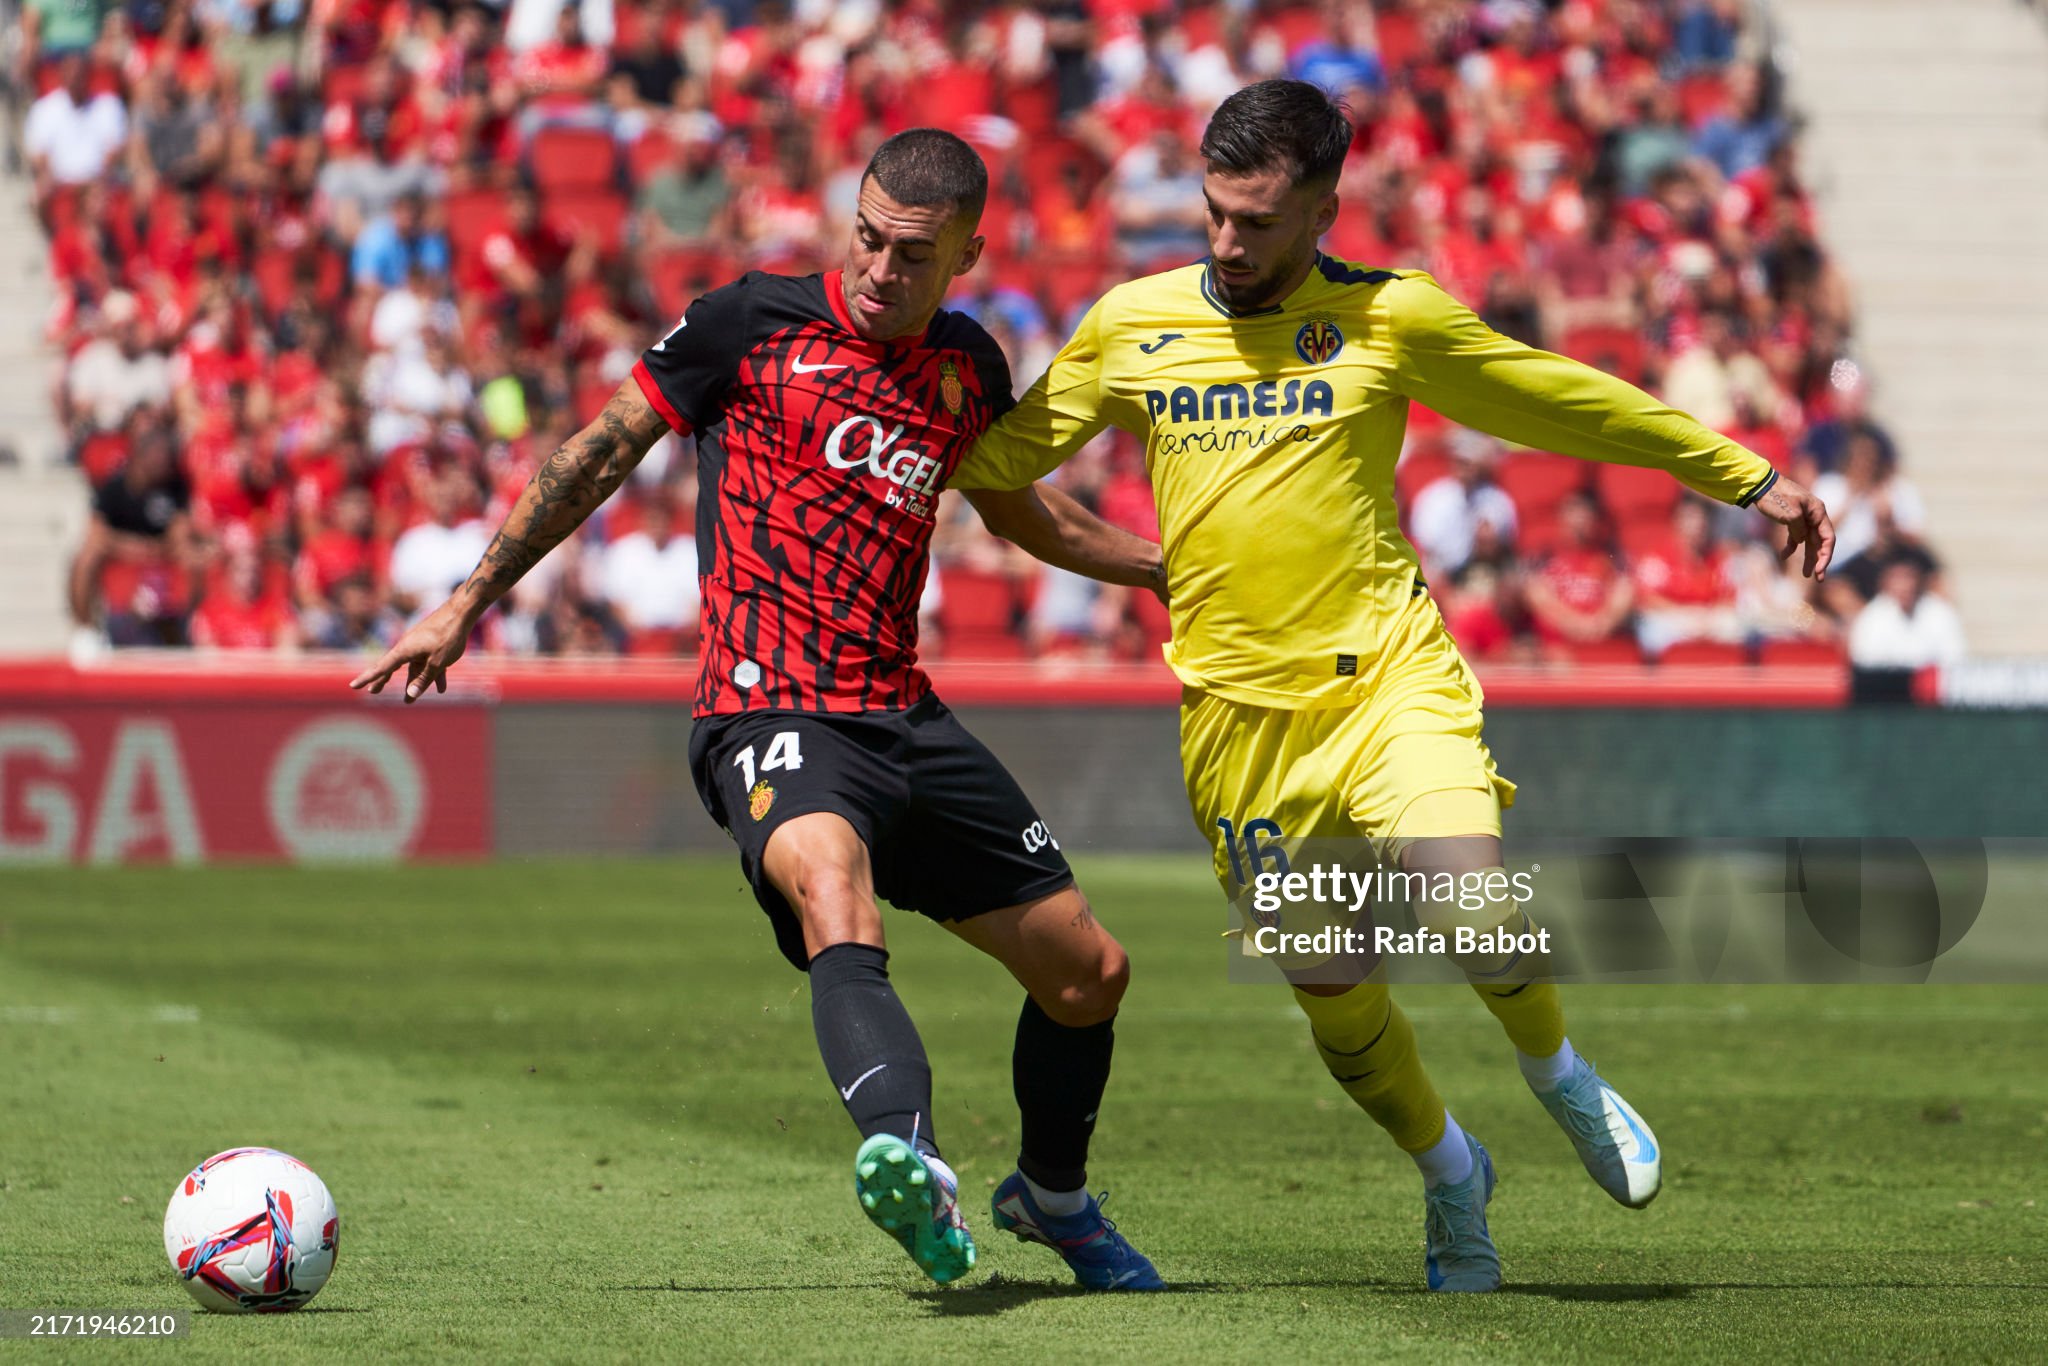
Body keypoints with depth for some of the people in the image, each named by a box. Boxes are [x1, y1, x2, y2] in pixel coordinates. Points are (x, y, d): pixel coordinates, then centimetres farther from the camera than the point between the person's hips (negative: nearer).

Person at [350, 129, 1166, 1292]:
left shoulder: (969, 367, 12)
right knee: (832, 890, -38)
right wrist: (471, 602, 7)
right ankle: (915, 1170, -63)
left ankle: (1055, 1197, 38)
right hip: (771, 715, -6)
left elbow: (1022, 511, 32)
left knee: (1091, 971, 9)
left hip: (906, 717, 6)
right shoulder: (754, 323, -2)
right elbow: (605, 453, 6)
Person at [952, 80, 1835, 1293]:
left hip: (1388, 674, -2)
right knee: (1331, 990, 1)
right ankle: (1450, 1174, 29)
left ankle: (1559, 1073, 11)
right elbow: (1008, 450, 19)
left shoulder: (1392, 316, 2)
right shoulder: (1131, 326, 6)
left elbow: (1571, 404, 11)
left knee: (1474, 912, -23)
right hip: (1238, 706, 2)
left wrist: (1749, 477, 15)